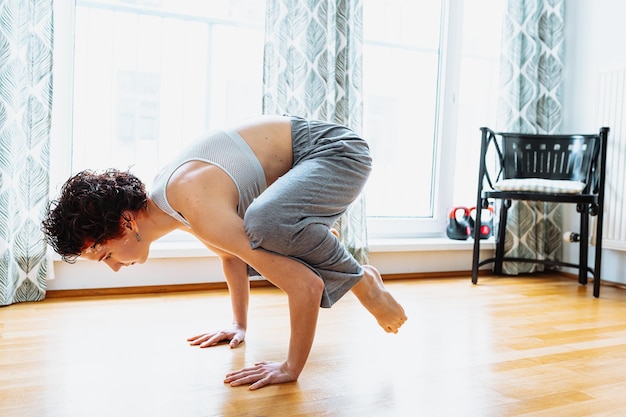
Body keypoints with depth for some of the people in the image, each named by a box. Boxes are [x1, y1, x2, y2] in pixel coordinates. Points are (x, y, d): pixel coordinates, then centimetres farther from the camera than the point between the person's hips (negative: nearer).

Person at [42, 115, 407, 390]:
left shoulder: (200, 212, -33)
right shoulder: (163, 194, -1)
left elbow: (306, 286, -35)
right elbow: (231, 255, 16)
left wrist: (291, 369, -23)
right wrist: (239, 325, 20)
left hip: (337, 150, -9)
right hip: (303, 156, 9)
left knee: (265, 224, -37)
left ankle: (360, 281, -12)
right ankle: (319, 241, 34)